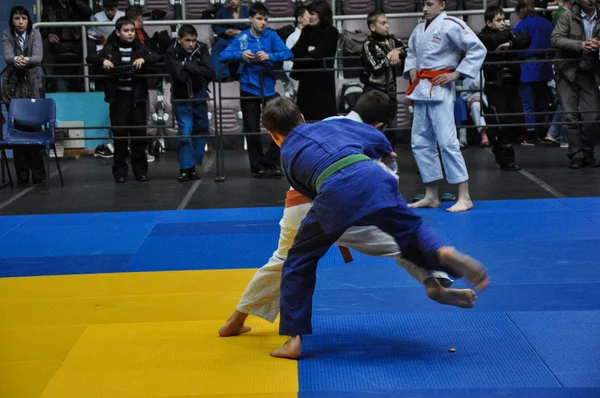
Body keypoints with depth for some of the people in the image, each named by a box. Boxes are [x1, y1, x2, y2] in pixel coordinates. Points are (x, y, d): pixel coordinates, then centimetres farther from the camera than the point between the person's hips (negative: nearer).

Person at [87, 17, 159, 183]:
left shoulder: (140, 48, 5)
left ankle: (140, 170, 13)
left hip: (137, 96, 1)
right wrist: (103, 60, -19)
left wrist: (144, 59, -26)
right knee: (119, 134, 0)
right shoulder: (110, 49, 4)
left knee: (139, 133, 3)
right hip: (118, 96, -1)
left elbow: (156, 57, -7)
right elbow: (90, 57, 0)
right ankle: (120, 171, 8)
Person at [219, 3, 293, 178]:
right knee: (252, 131, 5)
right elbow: (223, 56, -8)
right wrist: (240, 55, -25)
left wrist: (270, 56, -27)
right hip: (249, 89, -1)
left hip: (268, 88, 1)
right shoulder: (241, 38, -4)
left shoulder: (271, 35, -2)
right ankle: (258, 167, 18)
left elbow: (288, 53, -10)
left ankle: (271, 163, 15)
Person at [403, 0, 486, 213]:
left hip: (440, 90, -8)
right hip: (421, 90, 8)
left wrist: (456, 74, -14)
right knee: (420, 143, 10)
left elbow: (478, 49, -14)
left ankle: (464, 197, -7)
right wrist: (412, 71, 11)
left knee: (447, 142, -12)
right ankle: (431, 196, 19)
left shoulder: (450, 25, -11)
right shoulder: (419, 29, 13)